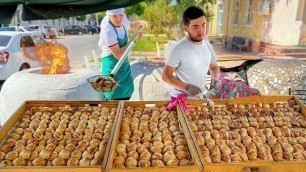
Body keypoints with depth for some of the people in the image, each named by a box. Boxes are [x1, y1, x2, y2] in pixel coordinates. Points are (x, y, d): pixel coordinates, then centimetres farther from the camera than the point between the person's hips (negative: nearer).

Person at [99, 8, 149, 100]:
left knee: (126, 97, 20)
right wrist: (133, 40, -22)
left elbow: (131, 26, 19)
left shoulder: (122, 19, -6)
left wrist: (140, 22, -2)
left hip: (125, 65, 8)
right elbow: (118, 55, -26)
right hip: (113, 69, -7)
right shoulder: (107, 31, -28)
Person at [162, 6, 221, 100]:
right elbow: (166, 76, -17)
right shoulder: (179, 49, -22)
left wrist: (216, 78, -10)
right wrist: (186, 87, -27)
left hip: (199, 97, 6)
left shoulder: (207, 45, -4)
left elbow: (214, 67, 11)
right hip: (180, 98, -6)